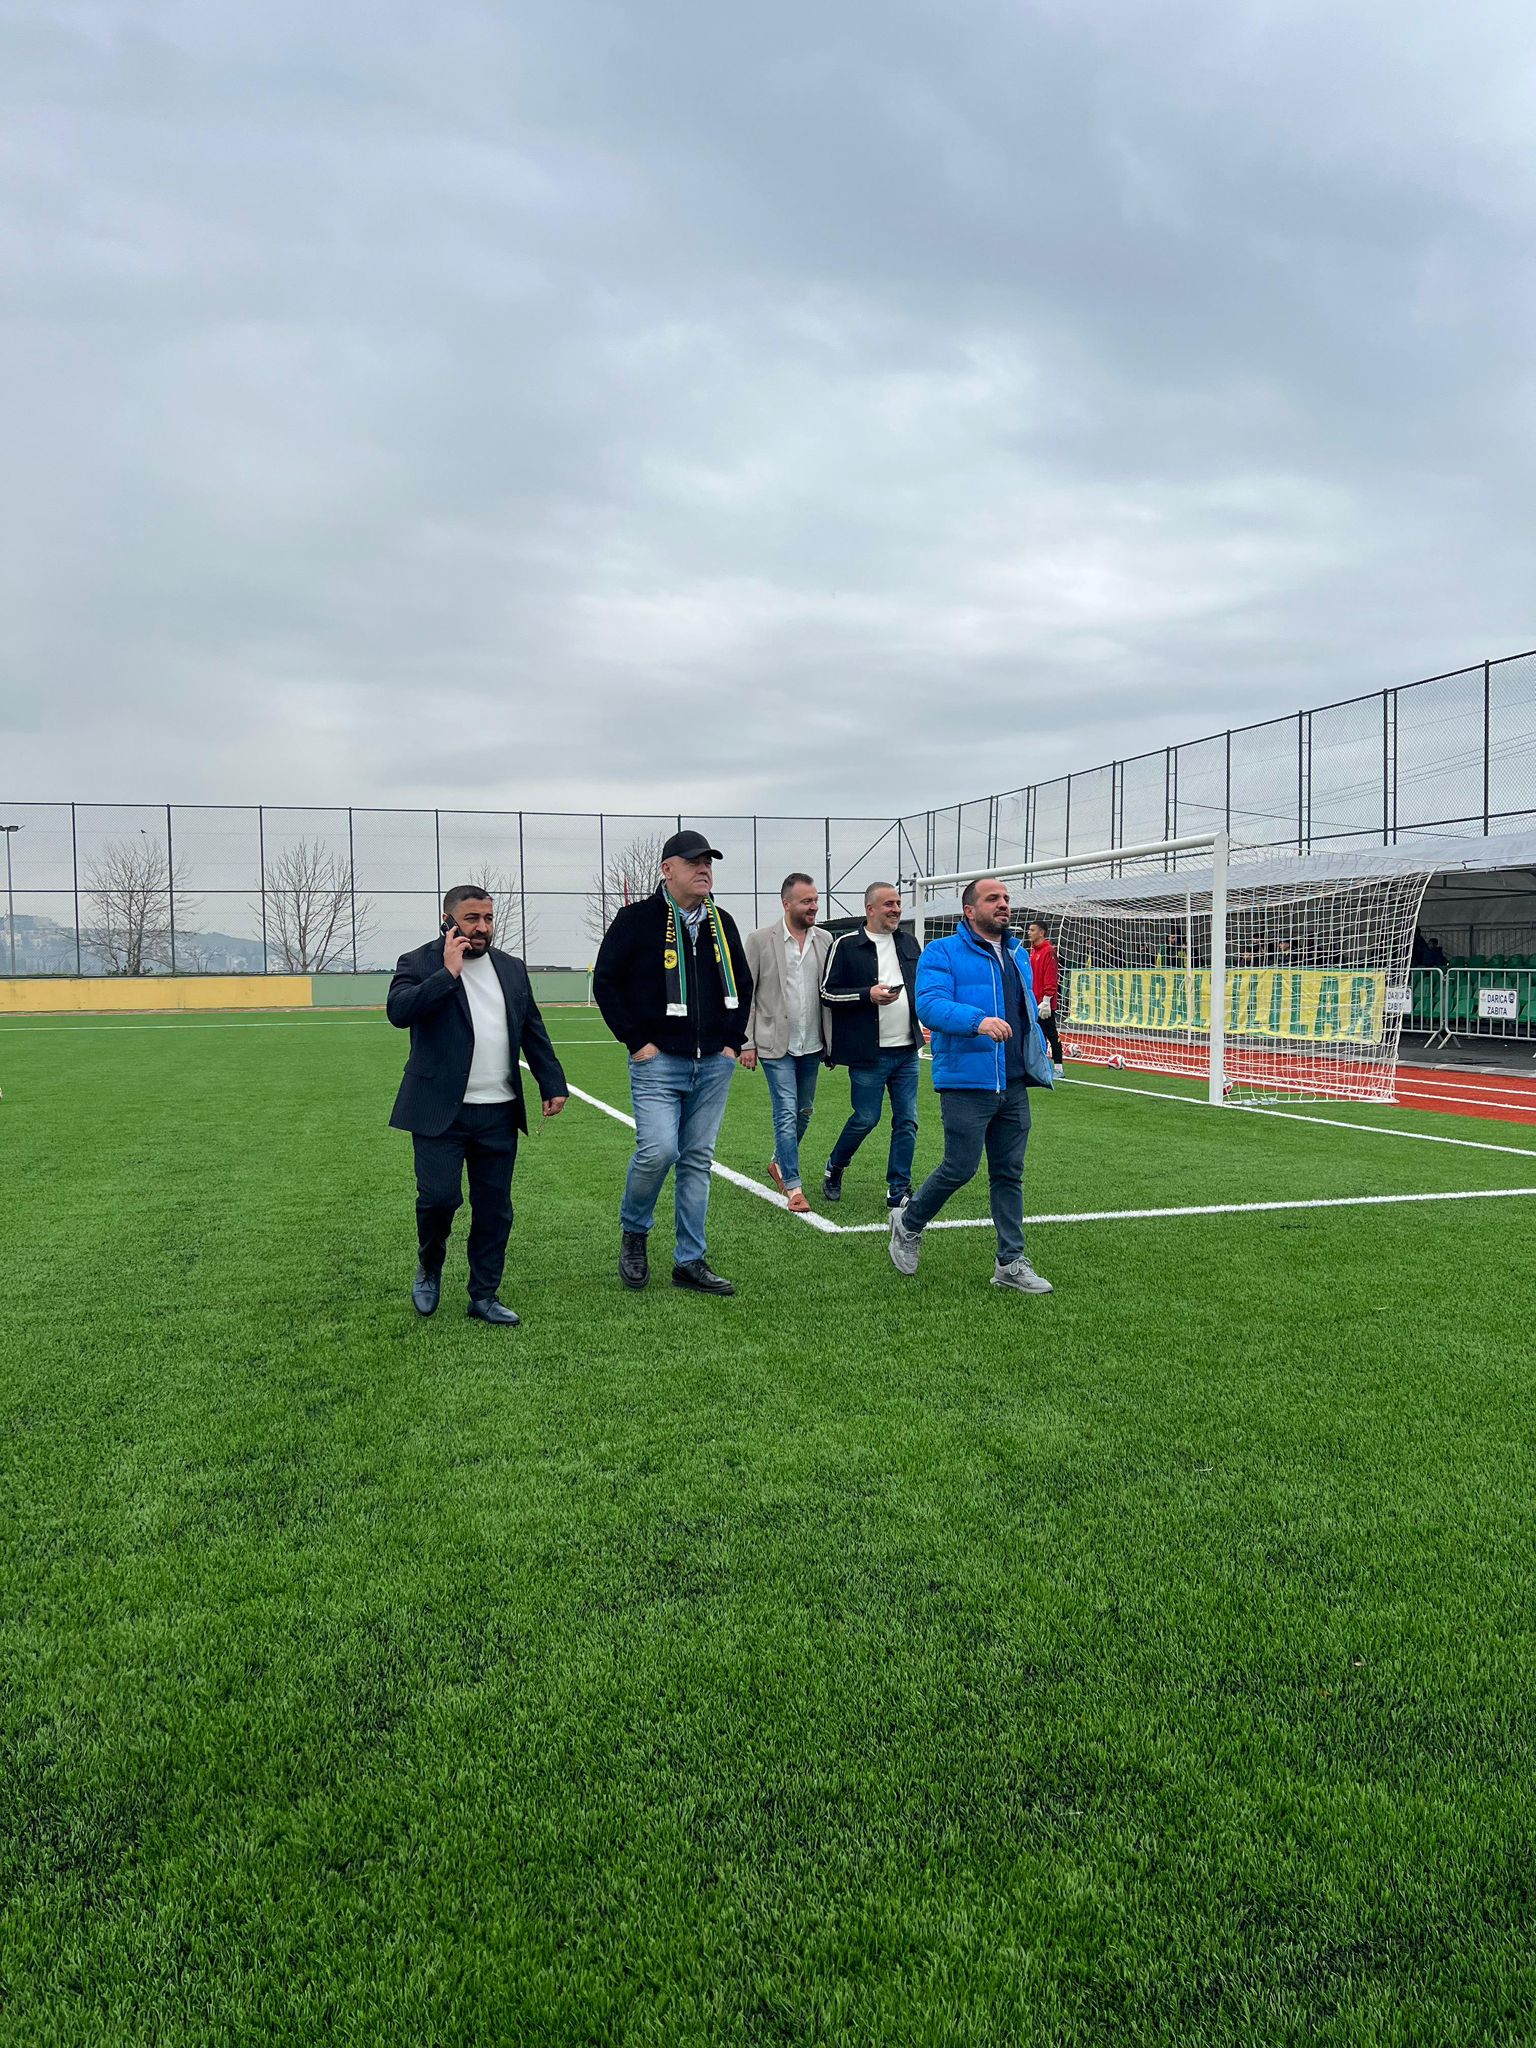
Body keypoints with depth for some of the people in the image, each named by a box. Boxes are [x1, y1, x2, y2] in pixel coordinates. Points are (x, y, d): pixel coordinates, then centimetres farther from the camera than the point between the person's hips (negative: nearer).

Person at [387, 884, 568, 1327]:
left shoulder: (512, 968, 13)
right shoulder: (418, 963, -2)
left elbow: (533, 1031, 17)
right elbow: (398, 1011, -20)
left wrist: (552, 1084, 11)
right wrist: (448, 973, -21)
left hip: (499, 1113, 4)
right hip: (441, 1111, -4)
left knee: (494, 1208, 7)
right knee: (438, 1196, -9)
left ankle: (484, 1295, 19)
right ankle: (429, 1268, 21)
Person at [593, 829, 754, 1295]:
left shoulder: (722, 923, 11)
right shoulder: (638, 919, -6)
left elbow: (743, 984, 21)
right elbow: (605, 982, -4)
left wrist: (733, 1041, 11)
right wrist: (636, 1041, -9)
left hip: (714, 1065, 5)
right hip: (658, 1062, -5)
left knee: (698, 1160, 8)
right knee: (658, 1150, -19)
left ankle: (690, 1262, 17)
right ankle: (633, 1231, 10)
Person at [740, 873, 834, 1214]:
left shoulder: (825, 940, 4)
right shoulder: (760, 940, -6)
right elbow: (745, 994, -3)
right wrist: (747, 1043, -6)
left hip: (811, 1045, 4)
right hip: (776, 1044, -4)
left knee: (804, 1112, 15)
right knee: (786, 1114, -6)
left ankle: (779, 1163, 38)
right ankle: (793, 1186, 2)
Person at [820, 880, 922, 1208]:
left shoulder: (909, 942, 12)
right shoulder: (847, 945, -6)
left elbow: (922, 982, 26)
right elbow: (827, 993, -6)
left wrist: (920, 1003, 7)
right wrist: (868, 995, -16)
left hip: (907, 1050, 5)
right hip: (868, 1054, -5)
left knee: (907, 1120, 4)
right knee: (865, 1119, 1)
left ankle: (898, 1191, 12)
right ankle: (834, 1170, 27)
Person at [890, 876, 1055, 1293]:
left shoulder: (1019, 955, 17)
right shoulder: (942, 953, -6)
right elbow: (930, 1004, -21)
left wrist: (1041, 1049, 21)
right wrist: (978, 1021, -35)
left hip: (1014, 1086, 7)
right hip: (966, 1083, -7)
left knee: (1009, 1174, 9)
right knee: (960, 1168, -5)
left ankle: (1010, 1263, 16)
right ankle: (908, 1225, 21)